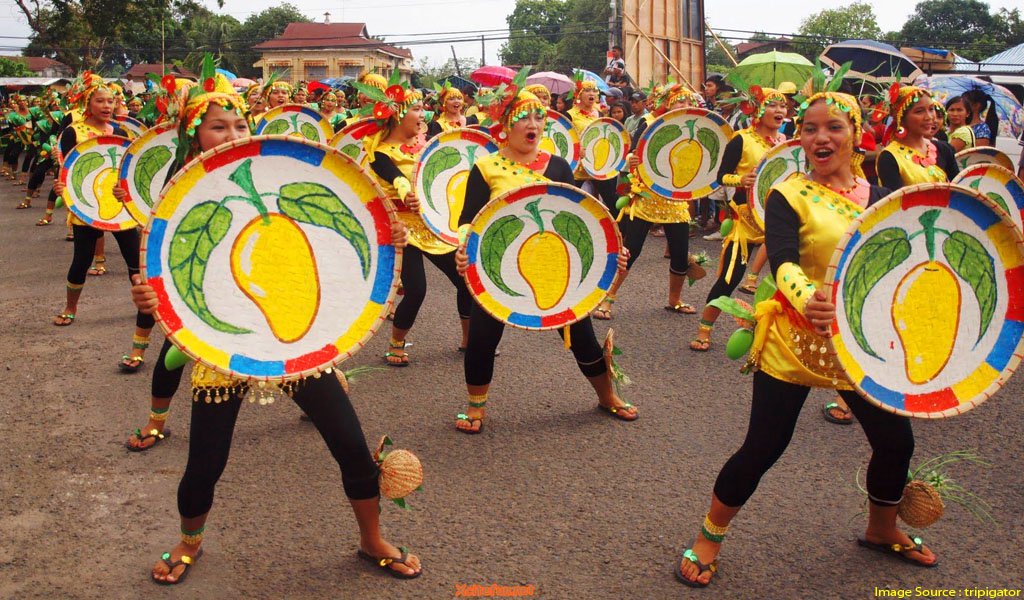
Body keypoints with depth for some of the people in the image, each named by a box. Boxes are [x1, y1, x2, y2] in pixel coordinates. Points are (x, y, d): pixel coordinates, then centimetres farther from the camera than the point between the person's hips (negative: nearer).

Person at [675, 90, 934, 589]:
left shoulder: (879, 198, 5)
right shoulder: (788, 196, -11)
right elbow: (782, 264, -27)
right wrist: (807, 299, -47)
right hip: (794, 342, -5)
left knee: (896, 440, 10)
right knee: (763, 448, -2)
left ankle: (882, 529, 40)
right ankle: (708, 538, 20)